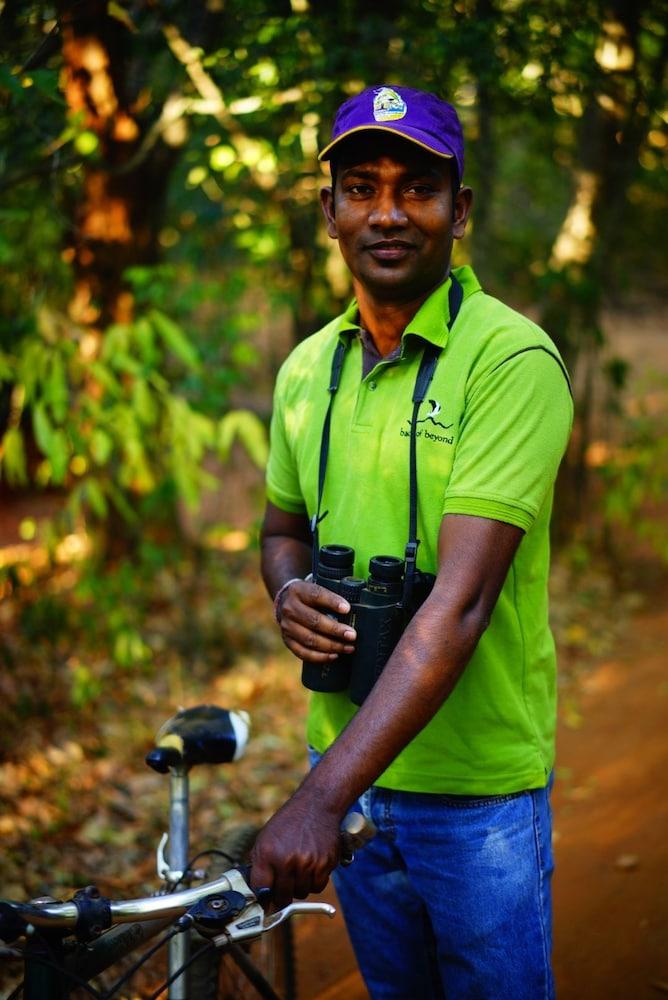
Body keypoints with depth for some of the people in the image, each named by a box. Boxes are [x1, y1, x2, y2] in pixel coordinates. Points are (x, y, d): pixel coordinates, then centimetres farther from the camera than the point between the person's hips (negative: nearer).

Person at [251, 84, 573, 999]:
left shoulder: (511, 359, -18)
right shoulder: (307, 366, 3)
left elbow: (461, 600, -26)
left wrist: (321, 798, -32)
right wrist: (289, 593, -8)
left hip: (478, 788, -5)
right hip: (347, 761, 6)